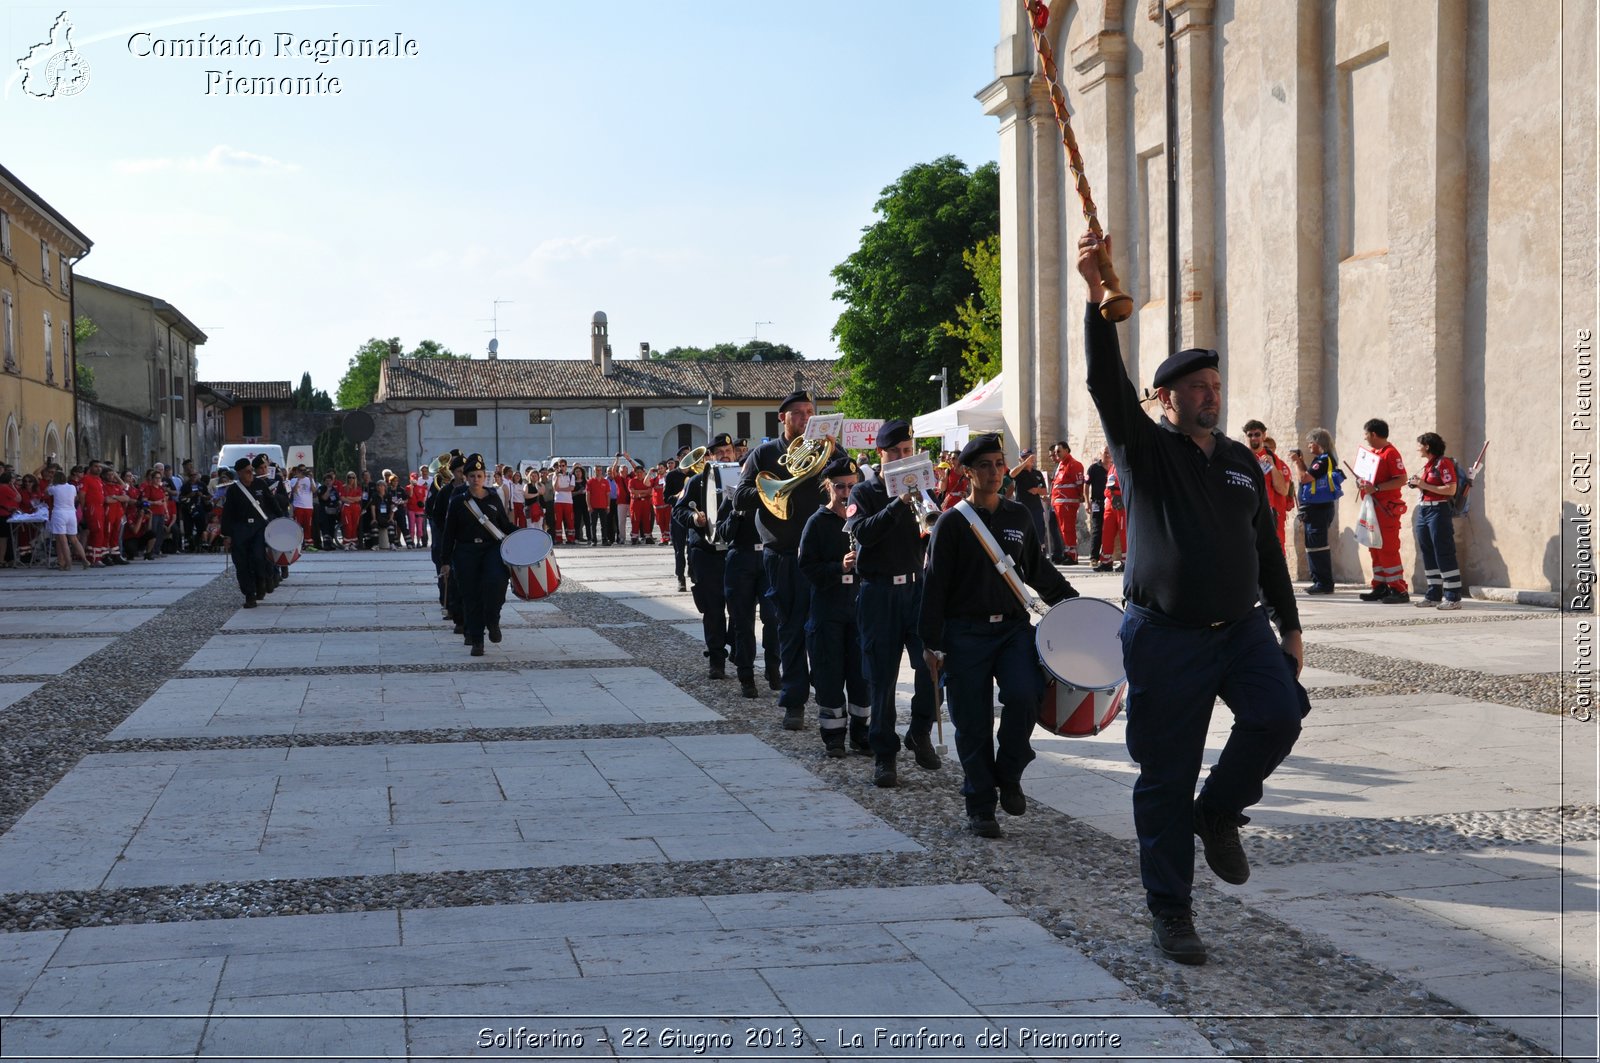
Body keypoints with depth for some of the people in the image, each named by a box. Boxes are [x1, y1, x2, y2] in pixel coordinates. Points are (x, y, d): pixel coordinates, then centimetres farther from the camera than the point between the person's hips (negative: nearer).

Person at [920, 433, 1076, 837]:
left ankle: (1009, 776, 3)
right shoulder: (952, 522, -2)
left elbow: (1037, 570, 20)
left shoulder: (1018, 517, 9)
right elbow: (935, 584, -3)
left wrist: (1071, 600, 12)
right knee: (973, 724, 0)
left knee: (1024, 695, -21)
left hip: (1012, 626, 2)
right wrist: (931, 643, -6)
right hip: (966, 633, -2)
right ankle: (980, 806, 13)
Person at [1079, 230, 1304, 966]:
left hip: (1241, 627, 4)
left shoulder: (1242, 462, 14)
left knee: (1278, 715, -22)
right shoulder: (1144, 449, -1)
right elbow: (1105, 380, -17)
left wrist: (1290, 627, 15)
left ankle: (1219, 812, 7)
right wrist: (1096, 296, -28)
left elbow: (1267, 549, 18)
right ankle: (1170, 910, 13)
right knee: (1166, 778, 0)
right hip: (1165, 635, -4)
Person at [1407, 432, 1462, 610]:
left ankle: (1453, 598, -6)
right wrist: (1416, 484, 8)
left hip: (1439, 511, -9)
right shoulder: (1426, 465, 17)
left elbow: (1451, 490, -18)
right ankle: (1434, 596, 15)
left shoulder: (1443, 463, -10)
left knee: (1444, 555, -8)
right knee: (1428, 555, 10)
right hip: (1423, 510, 9)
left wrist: (1424, 485, -17)